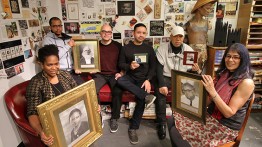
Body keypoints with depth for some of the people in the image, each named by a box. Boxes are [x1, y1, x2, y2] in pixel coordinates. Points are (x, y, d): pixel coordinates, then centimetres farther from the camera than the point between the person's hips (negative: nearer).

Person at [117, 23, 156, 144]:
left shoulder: (149, 49, 9)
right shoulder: (126, 48, 8)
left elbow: (153, 66, 5)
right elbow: (120, 64, 5)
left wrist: (148, 80, -12)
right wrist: (129, 66, -18)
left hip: (143, 78, 0)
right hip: (130, 77, 1)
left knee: (141, 99, -26)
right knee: (119, 80, -34)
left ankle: (133, 128, -9)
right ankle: (147, 96, -33)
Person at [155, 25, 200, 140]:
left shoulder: (189, 50, 4)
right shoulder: (162, 48, -3)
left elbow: (190, 70, 5)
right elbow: (159, 68, -12)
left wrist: (195, 70, -21)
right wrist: (162, 84, -27)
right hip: (166, 77, -2)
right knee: (160, 90, -33)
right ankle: (161, 123, -18)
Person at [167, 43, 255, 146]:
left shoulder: (246, 82, -18)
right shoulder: (223, 74, 3)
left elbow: (229, 113, -22)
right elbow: (208, 102, 3)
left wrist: (212, 91, -30)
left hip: (226, 127, -7)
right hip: (210, 116, 7)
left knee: (176, 132, -15)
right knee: (172, 121, -4)